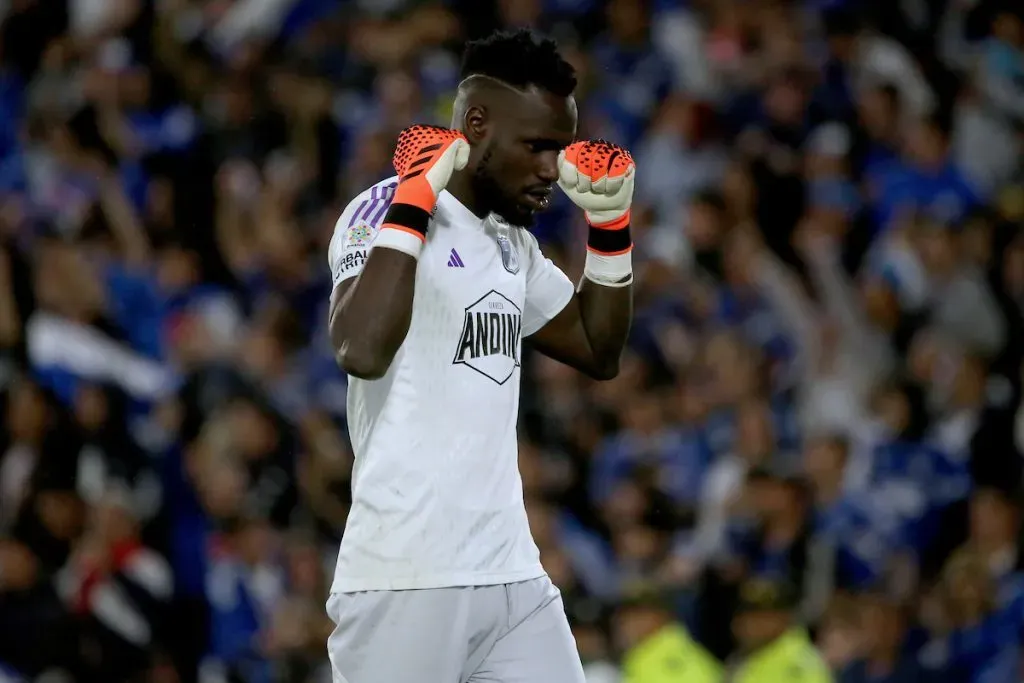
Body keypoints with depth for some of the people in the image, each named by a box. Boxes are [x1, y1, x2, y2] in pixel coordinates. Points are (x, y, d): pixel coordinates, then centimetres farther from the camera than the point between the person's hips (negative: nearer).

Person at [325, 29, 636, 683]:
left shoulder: (511, 238, 16)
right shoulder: (386, 211, -8)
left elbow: (600, 352, 27)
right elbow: (363, 352, -25)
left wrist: (610, 229, 14)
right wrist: (415, 200, -20)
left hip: (513, 576, 8)